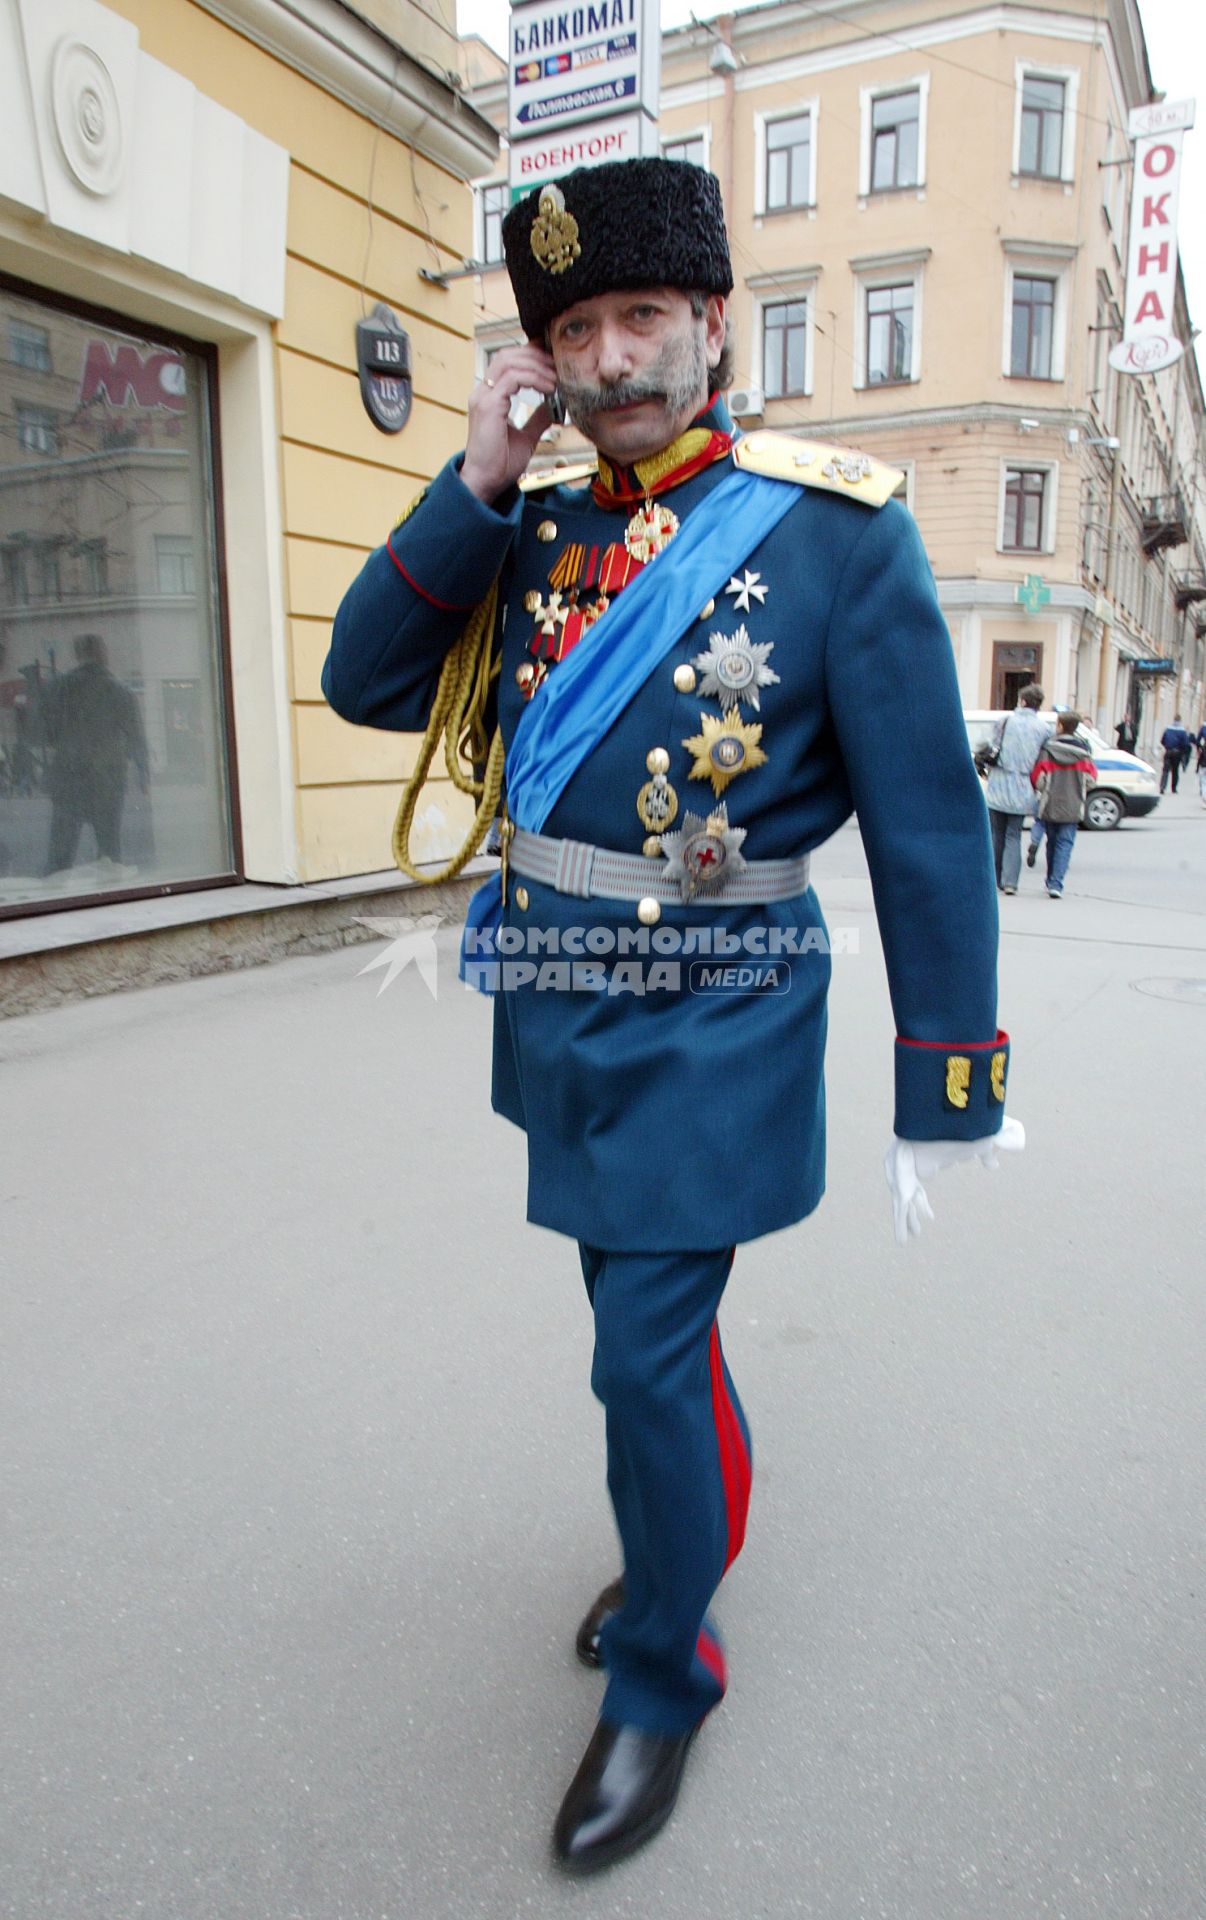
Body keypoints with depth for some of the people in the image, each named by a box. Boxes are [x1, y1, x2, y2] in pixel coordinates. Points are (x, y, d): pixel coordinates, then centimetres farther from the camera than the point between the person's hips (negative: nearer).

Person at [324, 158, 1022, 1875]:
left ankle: (661, 1677, 28)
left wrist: (946, 1092, -10)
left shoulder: (839, 528, -9)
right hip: (563, 1015, 6)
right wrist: (476, 482, -7)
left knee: (648, 1357, -1)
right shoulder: (534, 541, 6)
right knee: (647, 1313, 22)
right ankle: (693, 1537, 50)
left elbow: (930, 829, -10)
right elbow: (365, 685, 2)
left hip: (712, 1026, -5)